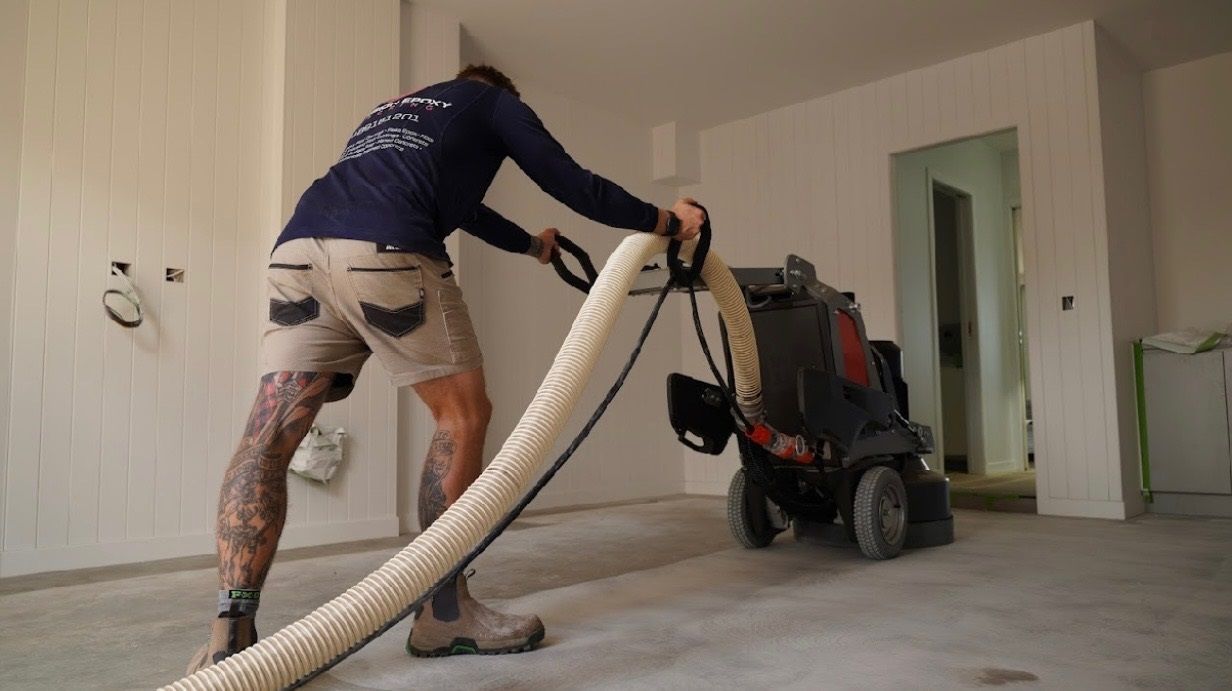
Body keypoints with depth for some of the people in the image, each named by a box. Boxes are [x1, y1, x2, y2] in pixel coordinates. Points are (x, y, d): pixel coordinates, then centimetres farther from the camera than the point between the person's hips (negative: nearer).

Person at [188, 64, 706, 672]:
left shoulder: (393, 109, 42)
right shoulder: (494, 103, 24)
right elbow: (570, 183, 18)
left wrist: (530, 244, 66)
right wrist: (664, 221, 31)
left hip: (298, 247, 7)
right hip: (385, 253, -7)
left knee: (271, 430, 2)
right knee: (462, 415, 4)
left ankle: (229, 638, -5)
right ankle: (443, 615, 7)